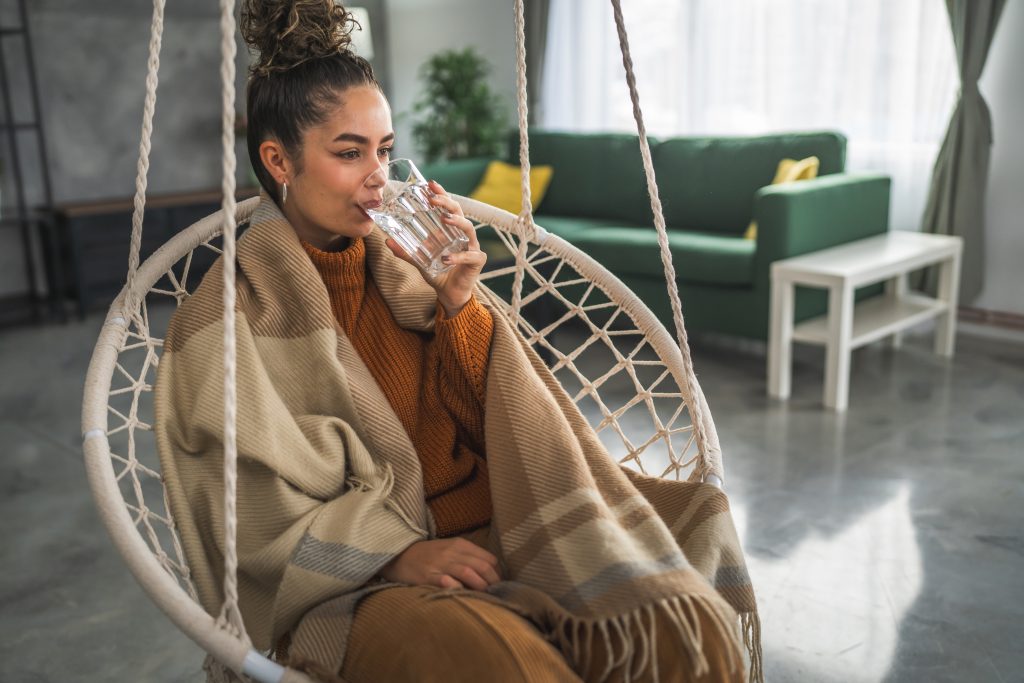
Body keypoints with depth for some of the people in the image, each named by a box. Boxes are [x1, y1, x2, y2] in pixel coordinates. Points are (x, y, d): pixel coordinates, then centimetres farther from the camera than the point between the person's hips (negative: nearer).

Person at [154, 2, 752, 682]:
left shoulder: (401, 266, 9)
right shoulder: (225, 318, -3)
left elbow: (508, 416, 6)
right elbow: (262, 516, -6)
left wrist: (459, 302, -10)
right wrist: (398, 553, -19)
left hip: (493, 536, 4)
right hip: (361, 584, -4)